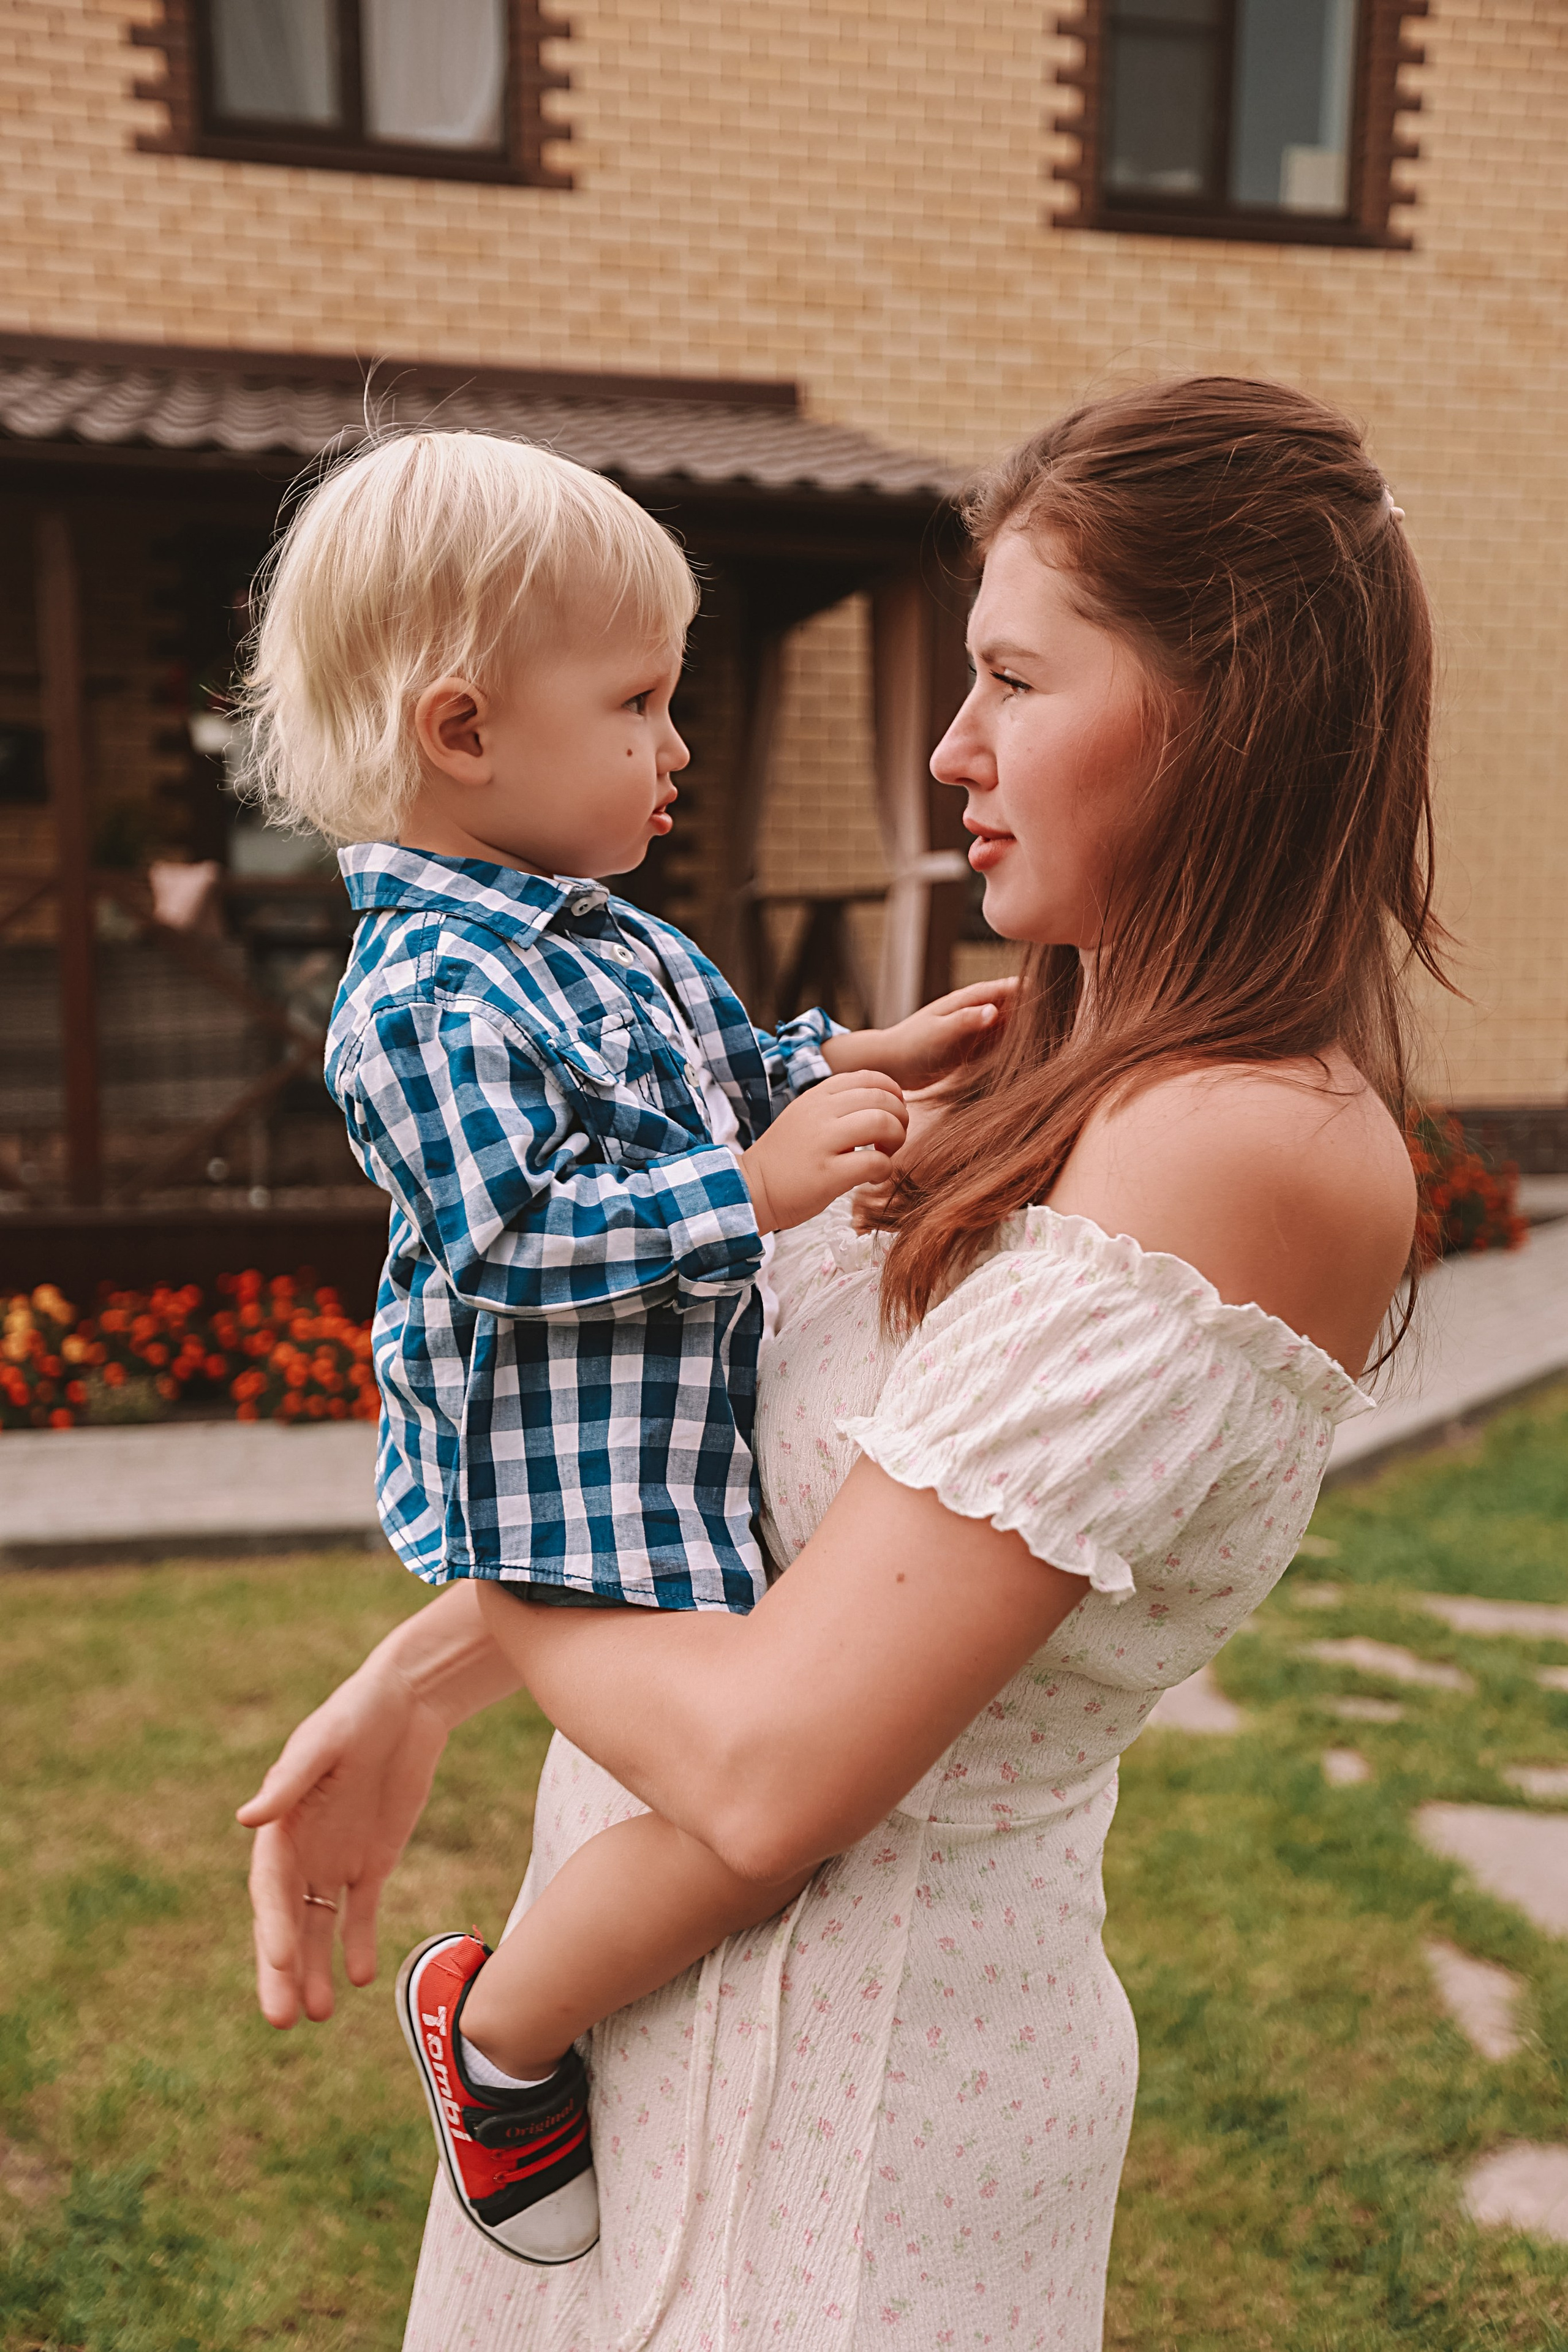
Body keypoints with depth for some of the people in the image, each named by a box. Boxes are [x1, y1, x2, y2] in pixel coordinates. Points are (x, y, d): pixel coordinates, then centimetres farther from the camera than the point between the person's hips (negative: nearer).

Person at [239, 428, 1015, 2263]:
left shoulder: (616, 945, 10)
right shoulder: (428, 992, -21)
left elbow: (725, 1083, 23)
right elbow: (514, 1242, -26)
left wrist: (861, 1060, 9)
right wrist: (751, 1186, -27)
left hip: (692, 1448, 10)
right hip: (577, 1498, -10)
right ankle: (492, 2027, 13)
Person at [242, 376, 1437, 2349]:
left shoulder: (1240, 1155, -26)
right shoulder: (1066, 1067, 3)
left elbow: (770, 1770, -28)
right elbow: (739, 1443, 6)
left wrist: (503, 1593, -10)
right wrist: (409, 1688, -3)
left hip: (834, 2031, -8)